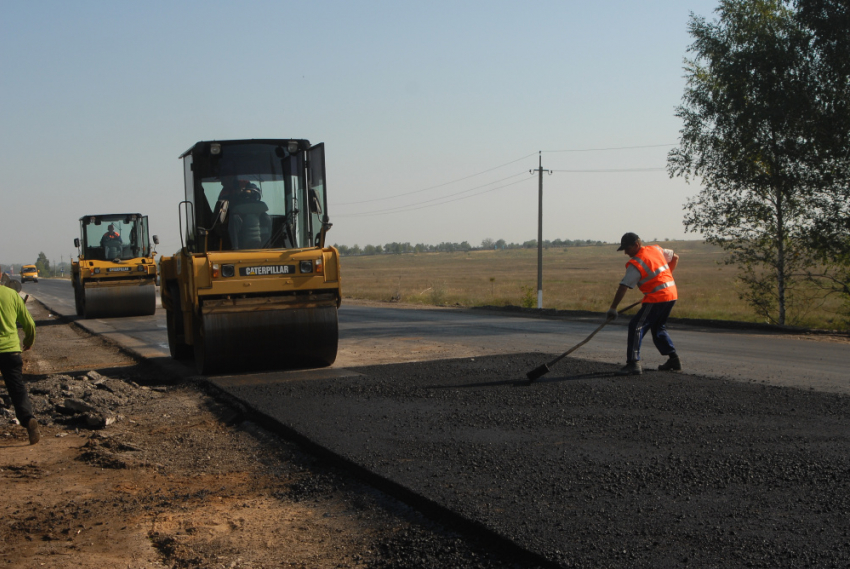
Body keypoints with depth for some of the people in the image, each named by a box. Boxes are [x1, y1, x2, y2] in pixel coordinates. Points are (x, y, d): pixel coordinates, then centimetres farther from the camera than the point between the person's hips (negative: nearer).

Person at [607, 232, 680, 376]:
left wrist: (613, 308, -14)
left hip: (657, 298, -9)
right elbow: (675, 258, 25)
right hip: (672, 294, 9)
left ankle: (633, 363, -18)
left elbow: (623, 287, -15)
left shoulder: (636, 264, -13)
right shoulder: (656, 249, 10)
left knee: (636, 326, -10)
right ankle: (673, 359, 23)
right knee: (658, 328, 23)